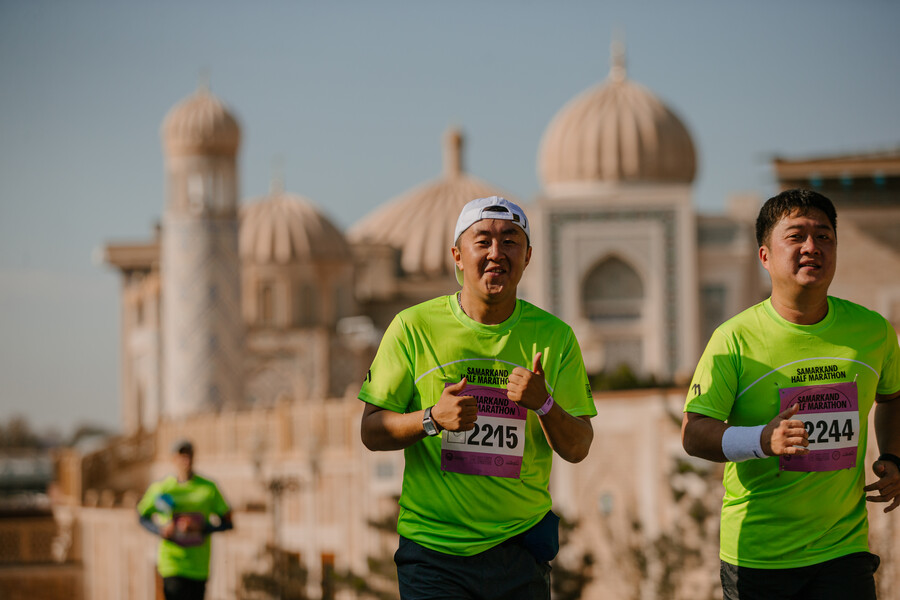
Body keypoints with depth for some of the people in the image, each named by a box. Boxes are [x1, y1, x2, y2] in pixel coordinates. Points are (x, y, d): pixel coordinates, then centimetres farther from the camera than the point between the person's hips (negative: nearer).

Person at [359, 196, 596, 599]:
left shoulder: (552, 336, 3)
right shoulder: (414, 328, -2)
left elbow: (578, 449, 2)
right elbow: (372, 432, -1)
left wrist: (543, 403, -18)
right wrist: (432, 419, -20)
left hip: (520, 550, 2)